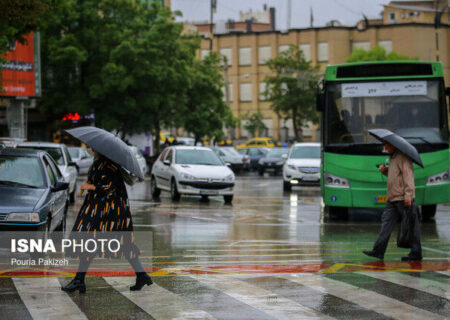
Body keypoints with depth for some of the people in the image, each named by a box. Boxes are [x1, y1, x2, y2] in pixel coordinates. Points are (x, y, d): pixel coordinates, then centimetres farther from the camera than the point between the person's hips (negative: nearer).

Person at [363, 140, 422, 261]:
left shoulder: (403, 157, -10)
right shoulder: (393, 158, 21)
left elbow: (408, 175, -19)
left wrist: (408, 195, -26)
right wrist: (385, 170, 12)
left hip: (403, 199, -10)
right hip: (393, 199, 10)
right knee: (386, 222, 3)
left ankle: (416, 253, 0)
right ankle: (378, 251, 1)